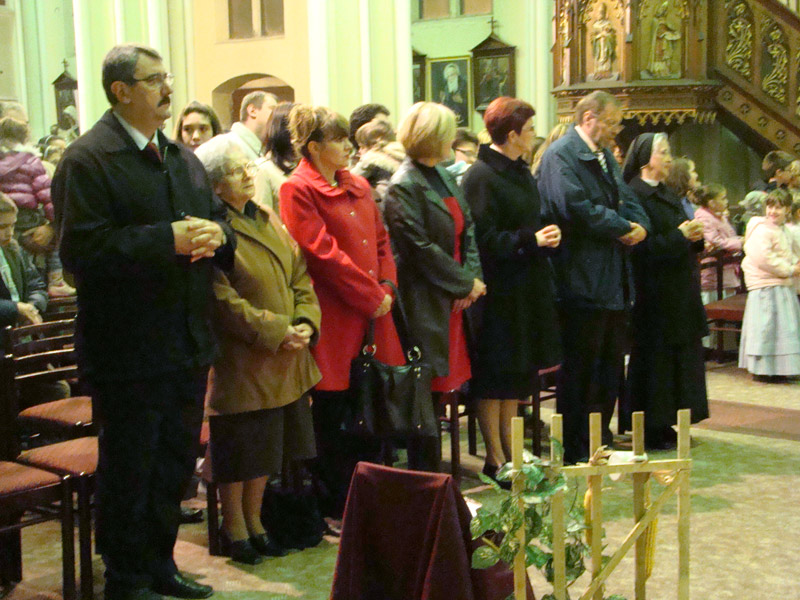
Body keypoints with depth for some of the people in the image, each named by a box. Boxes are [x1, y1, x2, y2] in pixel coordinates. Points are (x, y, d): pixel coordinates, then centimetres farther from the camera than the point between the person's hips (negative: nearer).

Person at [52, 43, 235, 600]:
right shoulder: (88, 160, -13)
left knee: (175, 465, 19)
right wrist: (168, 240, -25)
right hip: (129, 350, -8)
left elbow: (219, 220, 20)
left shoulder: (184, 157, 13)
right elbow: (82, 248, -22)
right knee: (129, 470, 5)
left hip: (188, 344, 8)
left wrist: (215, 234, -5)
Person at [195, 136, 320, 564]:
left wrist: (305, 322, -5)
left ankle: (254, 523, 31)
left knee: (265, 449, 16)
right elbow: (224, 301, -19)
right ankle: (235, 529, 22)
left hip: (284, 360, 7)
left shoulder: (267, 219, 11)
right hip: (240, 361, -7)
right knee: (238, 449, 5)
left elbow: (300, 273, 11)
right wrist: (276, 332, -17)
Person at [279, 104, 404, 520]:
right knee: (333, 417, 2)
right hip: (334, 319, -7)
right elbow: (324, 254, -15)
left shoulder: (358, 186, 16)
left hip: (374, 314, 7)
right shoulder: (297, 191, -8)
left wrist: (387, 289, 0)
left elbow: (381, 241, 17)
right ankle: (335, 509, 14)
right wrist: (372, 297, -13)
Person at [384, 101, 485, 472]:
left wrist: (472, 275, -2)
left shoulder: (443, 177, 15)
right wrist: (465, 284, -10)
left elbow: (467, 229, 14)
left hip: (454, 301, 8)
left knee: (440, 388, 11)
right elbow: (421, 249, -16)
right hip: (426, 305, -8)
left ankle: (430, 472, 21)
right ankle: (424, 476, 8)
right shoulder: (404, 186, -12)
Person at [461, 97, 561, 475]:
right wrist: (530, 240, -23)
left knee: (516, 373, 14)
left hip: (526, 287, 9)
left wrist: (547, 236, 1)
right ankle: (495, 459, 8)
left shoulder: (520, 172, 14)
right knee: (495, 377, 0)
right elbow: (485, 239, -19)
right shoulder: (481, 177, -14)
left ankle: (509, 450, 24)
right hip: (498, 290, -9)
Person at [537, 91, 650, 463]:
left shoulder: (605, 156, 19)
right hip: (581, 282, -9)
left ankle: (602, 443, 25)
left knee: (610, 363, 14)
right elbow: (579, 209, -23)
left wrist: (638, 226, -4)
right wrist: (623, 227, -13)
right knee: (581, 367, -2)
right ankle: (575, 451, 8)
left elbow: (627, 200, 18)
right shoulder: (561, 155, -11)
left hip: (614, 282, 10)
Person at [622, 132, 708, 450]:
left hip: (679, 291, 9)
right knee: (654, 362, -3)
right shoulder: (635, 194, -12)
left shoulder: (665, 193, 17)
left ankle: (663, 426, 19)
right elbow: (642, 247, -19)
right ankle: (651, 431, 6)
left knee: (678, 361, 11)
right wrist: (679, 235, -18)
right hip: (655, 295, -9)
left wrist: (694, 236, -2)